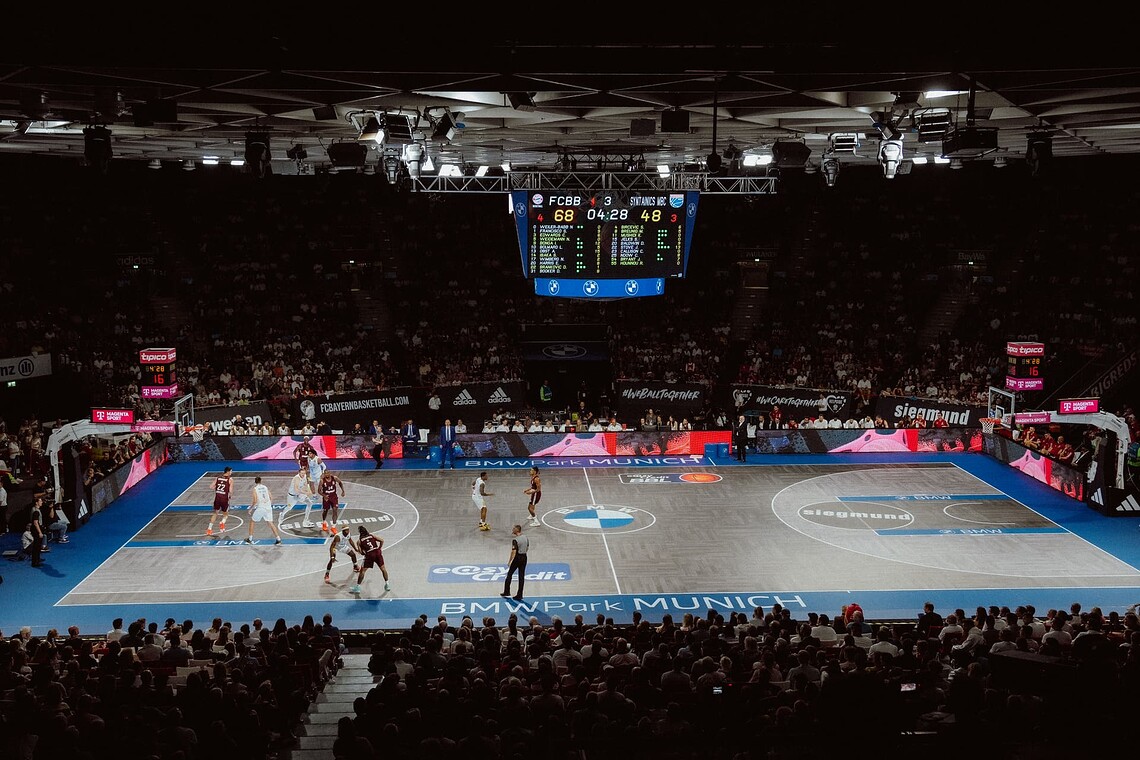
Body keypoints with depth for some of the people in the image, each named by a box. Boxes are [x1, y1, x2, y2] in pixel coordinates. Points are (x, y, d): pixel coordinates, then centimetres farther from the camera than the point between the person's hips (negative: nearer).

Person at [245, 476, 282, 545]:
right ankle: (278, 539, 2)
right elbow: (271, 497, 12)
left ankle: (250, 539, 20)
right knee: (270, 523, 9)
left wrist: (250, 508, 1)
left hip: (260, 507, -4)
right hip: (268, 507, 4)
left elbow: (255, 501, -10)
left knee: (252, 521, 16)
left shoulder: (255, 489, -3)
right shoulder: (265, 487, 12)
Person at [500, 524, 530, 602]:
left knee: (509, 574, 12)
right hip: (524, 557, 6)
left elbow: (514, 552, -21)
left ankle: (507, 592, 19)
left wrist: (509, 561, -13)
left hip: (517, 558, -6)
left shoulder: (515, 540, -19)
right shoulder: (526, 538, 3)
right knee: (521, 576, 8)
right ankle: (519, 595, 10)